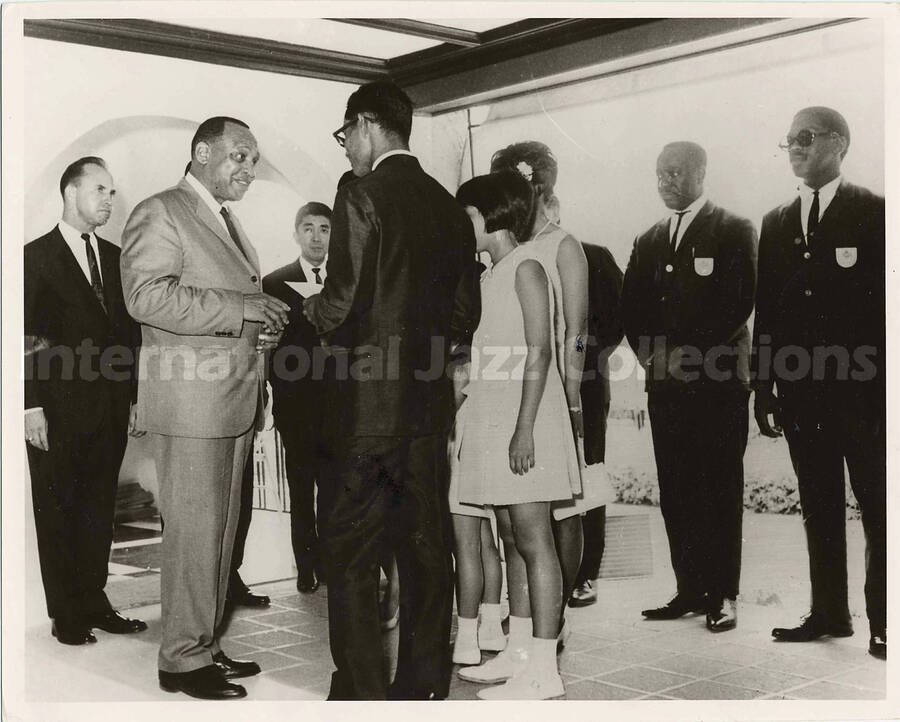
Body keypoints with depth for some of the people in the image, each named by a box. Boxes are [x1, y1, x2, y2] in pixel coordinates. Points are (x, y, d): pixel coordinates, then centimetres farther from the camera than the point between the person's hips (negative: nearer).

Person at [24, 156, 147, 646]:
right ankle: (65, 614, 13)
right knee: (57, 510, 5)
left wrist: (133, 398, 9)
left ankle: (94, 604, 20)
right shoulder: (37, 257, -3)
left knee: (99, 509, 10)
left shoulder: (115, 257, 13)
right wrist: (32, 406, -12)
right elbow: (26, 339, -6)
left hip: (110, 409, 5)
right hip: (58, 412, -5)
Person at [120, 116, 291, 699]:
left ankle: (206, 644, 23)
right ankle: (183, 659, 7)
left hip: (236, 399, 9)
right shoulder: (160, 213, -6)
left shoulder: (229, 223, 22)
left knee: (222, 528, 12)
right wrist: (240, 307, -21)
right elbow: (147, 295, -20)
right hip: (191, 400, -9)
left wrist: (265, 324, 9)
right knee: (195, 530, -4)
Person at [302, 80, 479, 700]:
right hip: (429, 404, 7)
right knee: (426, 548, 12)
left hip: (365, 406, -6)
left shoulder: (363, 197, -11)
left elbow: (341, 307, -17)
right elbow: (464, 314, 12)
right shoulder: (450, 208, 9)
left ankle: (363, 692, 9)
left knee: (349, 555, 4)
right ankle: (426, 685, 22)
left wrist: (315, 309, 4)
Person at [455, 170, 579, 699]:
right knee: (513, 539, 11)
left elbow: (540, 351, -16)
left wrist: (524, 428, -21)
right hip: (492, 419, 9)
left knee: (533, 540, -6)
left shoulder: (526, 265, -8)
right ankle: (519, 654, 19)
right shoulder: (493, 273, 18)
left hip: (523, 422, -9)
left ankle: (543, 670, -2)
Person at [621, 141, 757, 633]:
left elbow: (740, 301, -8)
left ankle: (723, 595, 2)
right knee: (675, 492, 5)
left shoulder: (734, 231, 2)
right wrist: (650, 354, -1)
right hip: (665, 381, 5)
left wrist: (692, 354, -13)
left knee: (720, 490, -3)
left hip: (717, 380, -5)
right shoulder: (649, 242, 18)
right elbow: (631, 309, 15)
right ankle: (690, 589, 12)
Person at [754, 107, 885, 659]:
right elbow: (766, 310, 12)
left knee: (878, 505, 2)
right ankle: (829, 613, 20)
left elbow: (888, 303, -6)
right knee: (819, 506, 11)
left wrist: (885, 388, -11)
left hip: (862, 389, -5)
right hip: (801, 390, 5)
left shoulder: (875, 212, -2)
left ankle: (883, 622, 9)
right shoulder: (776, 223, 13)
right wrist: (764, 387, 8)